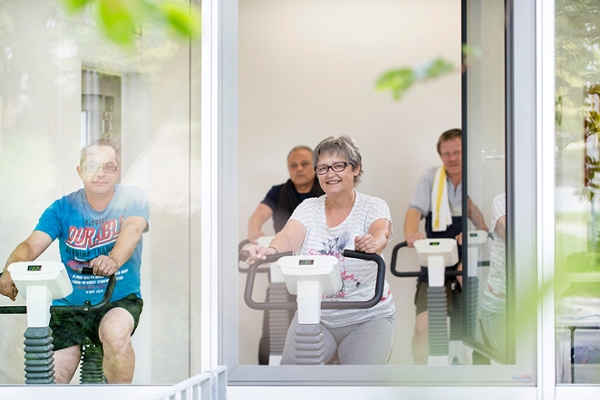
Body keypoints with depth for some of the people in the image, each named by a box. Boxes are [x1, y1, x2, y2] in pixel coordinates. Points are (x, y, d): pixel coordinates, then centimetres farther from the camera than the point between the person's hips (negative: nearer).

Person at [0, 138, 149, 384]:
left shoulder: (133, 199, -5)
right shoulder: (63, 209, -2)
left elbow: (132, 229, -26)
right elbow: (31, 245, -14)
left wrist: (113, 259, -49)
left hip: (119, 301, -2)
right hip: (69, 304, 2)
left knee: (115, 331, -35)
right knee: (52, 383, -9)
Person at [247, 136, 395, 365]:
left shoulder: (373, 207, -2)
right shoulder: (309, 208, 5)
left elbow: (381, 231, -24)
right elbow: (290, 236, -15)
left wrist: (374, 244, -50)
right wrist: (270, 250, -40)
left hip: (367, 318, -2)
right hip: (315, 315, 2)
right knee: (291, 367, -19)